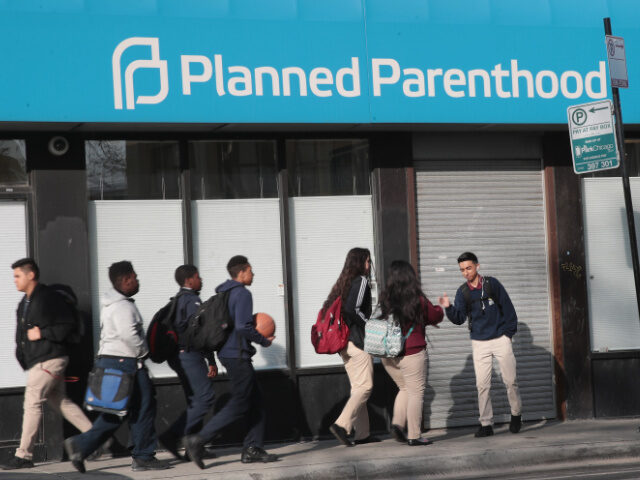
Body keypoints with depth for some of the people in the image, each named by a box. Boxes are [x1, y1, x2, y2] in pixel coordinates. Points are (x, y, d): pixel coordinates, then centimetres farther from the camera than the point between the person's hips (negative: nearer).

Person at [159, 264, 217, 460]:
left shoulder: (177, 301, 18)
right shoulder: (192, 300, -12)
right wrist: (212, 361, -16)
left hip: (178, 356, 10)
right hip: (190, 355, -10)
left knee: (195, 400, 13)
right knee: (205, 397, -10)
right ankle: (172, 436, -14)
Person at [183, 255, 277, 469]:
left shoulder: (224, 293, 14)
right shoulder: (242, 294, -15)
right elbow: (243, 327, -23)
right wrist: (264, 341, -9)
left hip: (227, 353, 10)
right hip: (237, 355, -10)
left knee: (255, 401, 13)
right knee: (239, 404, -6)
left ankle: (252, 448, 13)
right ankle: (199, 439, -8)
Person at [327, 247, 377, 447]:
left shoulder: (343, 282, 16)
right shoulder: (362, 281, -8)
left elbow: (328, 308, 15)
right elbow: (353, 310, -20)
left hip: (343, 341, 9)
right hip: (357, 340, -9)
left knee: (357, 387, 10)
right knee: (365, 386, -8)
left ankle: (362, 433, 11)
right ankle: (342, 425, -18)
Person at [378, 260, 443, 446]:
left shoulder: (385, 298, 0)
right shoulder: (417, 299, -10)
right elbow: (436, 317, 1)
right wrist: (439, 308, 25)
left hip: (388, 355, 5)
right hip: (411, 353, -5)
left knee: (405, 389, 21)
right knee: (416, 393, 4)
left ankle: (397, 423, 5)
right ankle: (414, 436, 3)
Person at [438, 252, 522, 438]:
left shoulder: (492, 284, -3)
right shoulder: (462, 292, 2)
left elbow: (508, 308, 3)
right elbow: (459, 319, -6)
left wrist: (509, 333, 1)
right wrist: (449, 308, -24)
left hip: (500, 339, -1)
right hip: (479, 343, 1)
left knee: (510, 381, 2)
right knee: (482, 385, -3)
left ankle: (516, 415, 22)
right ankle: (486, 424, 3)